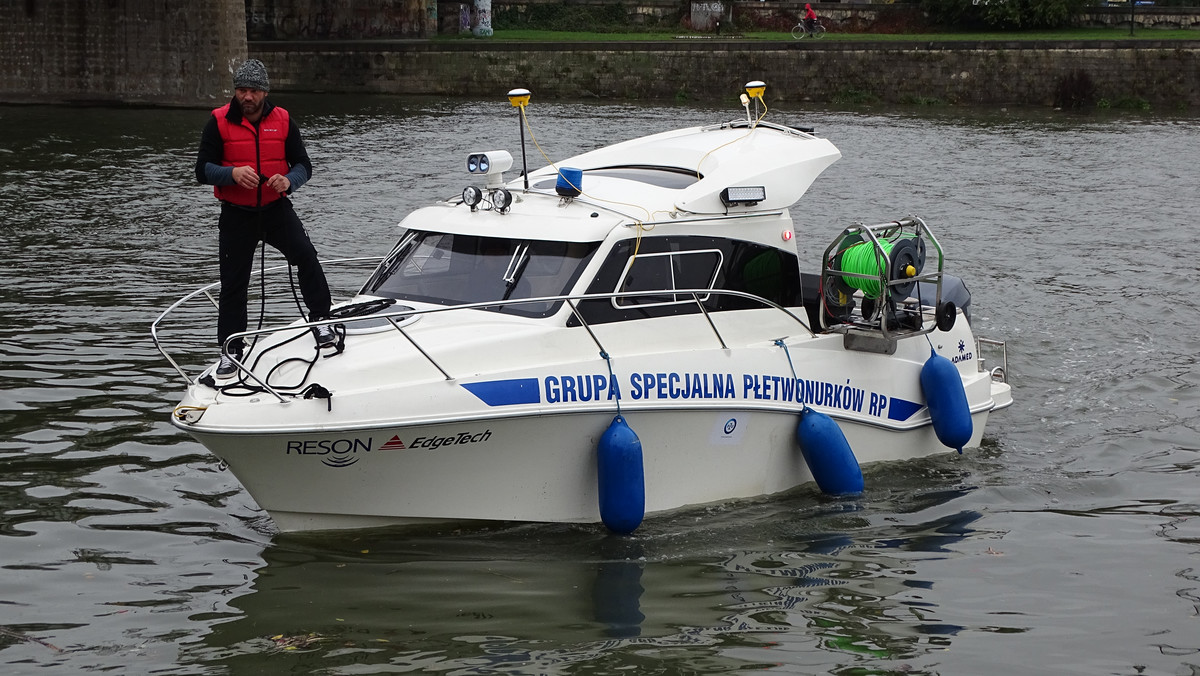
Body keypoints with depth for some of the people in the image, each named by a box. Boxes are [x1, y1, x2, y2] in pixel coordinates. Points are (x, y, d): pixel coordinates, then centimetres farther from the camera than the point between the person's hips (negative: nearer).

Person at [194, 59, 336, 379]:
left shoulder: (282, 120, 0)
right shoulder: (219, 122, -5)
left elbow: (303, 164, 2)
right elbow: (203, 169, -7)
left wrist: (288, 180, -21)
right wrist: (233, 174, -27)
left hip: (277, 208, 0)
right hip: (236, 214, 0)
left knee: (305, 255, -24)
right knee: (233, 283, 4)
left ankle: (320, 321, -12)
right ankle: (230, 351, 16)